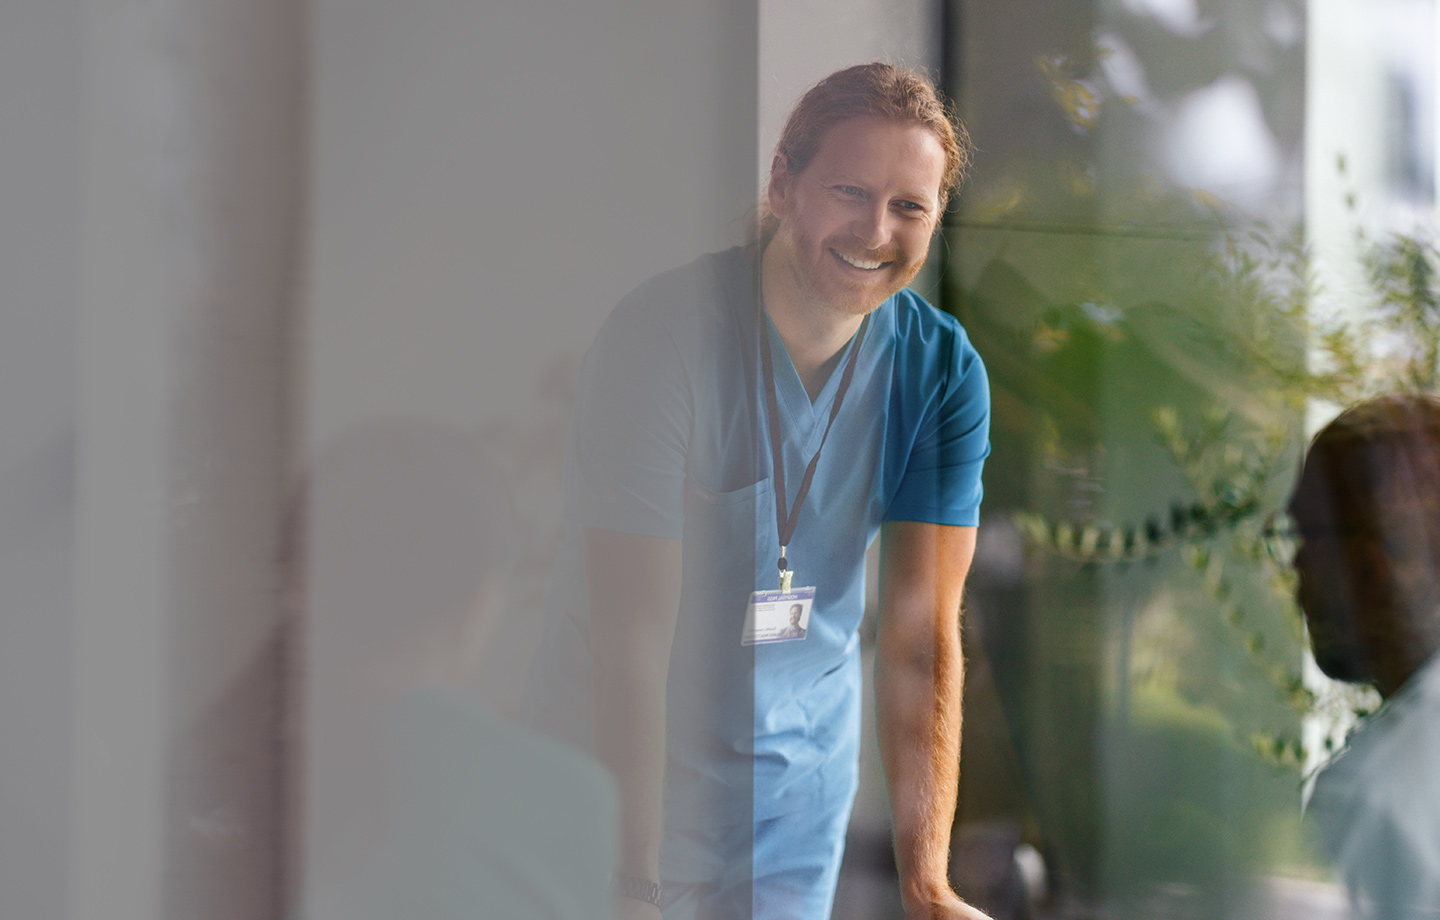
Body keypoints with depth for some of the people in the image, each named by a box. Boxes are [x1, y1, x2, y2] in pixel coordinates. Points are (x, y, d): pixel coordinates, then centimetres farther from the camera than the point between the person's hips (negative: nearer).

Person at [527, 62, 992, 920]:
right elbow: (632, 638, -25)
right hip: (619, 754, -3)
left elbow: (922, 639, -14)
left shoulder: (944, 372, -9)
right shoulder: (662, 334, -21)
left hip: (802, 764, 3)